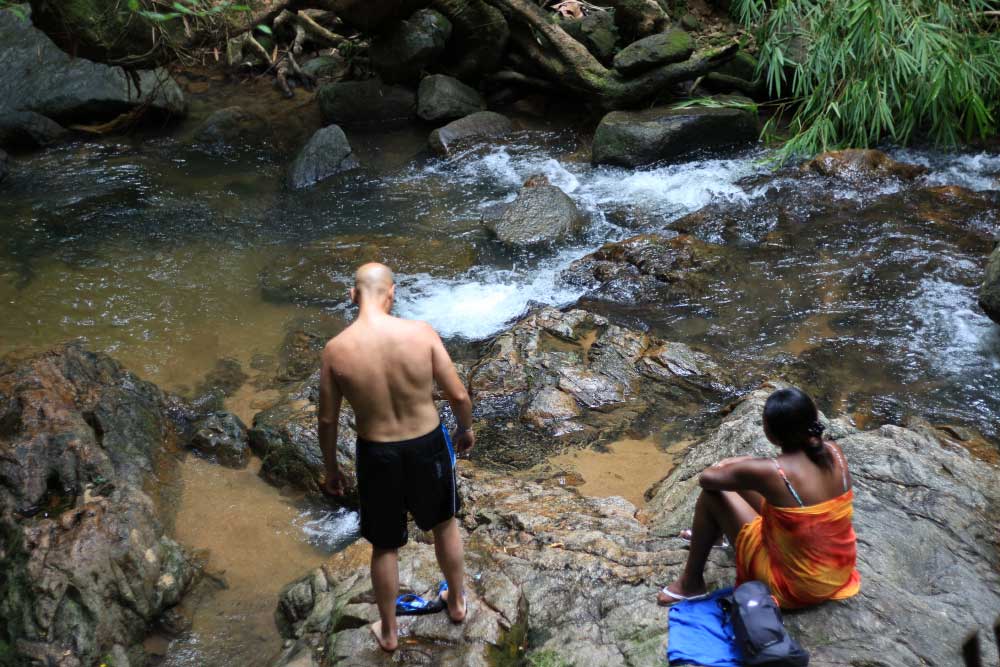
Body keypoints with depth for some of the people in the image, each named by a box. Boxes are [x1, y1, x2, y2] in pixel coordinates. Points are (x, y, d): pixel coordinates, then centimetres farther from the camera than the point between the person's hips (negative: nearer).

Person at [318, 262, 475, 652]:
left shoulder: (336, 350, -16)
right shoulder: (421, 333, -17)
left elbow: (328, 419, -6)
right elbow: (459, 395, -10)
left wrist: (331, 468, 10)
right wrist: (466, 429, 11)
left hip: (376, 455, 0)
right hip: (428, 445, 0)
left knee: (385, 546, 21)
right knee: (444, 524, 29)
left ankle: (388, 632, 39)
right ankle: (457, 602, 49)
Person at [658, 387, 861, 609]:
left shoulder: (770, 472, -28)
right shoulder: (834, 452, -10)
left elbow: (706, 478, -10)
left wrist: (727, 467, 12)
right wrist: (741, 464, 15)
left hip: (795, 584, -7)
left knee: (712, 495, 0)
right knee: (746, 483, 17)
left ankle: (691, 583, 16)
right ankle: (713, 532, 48)